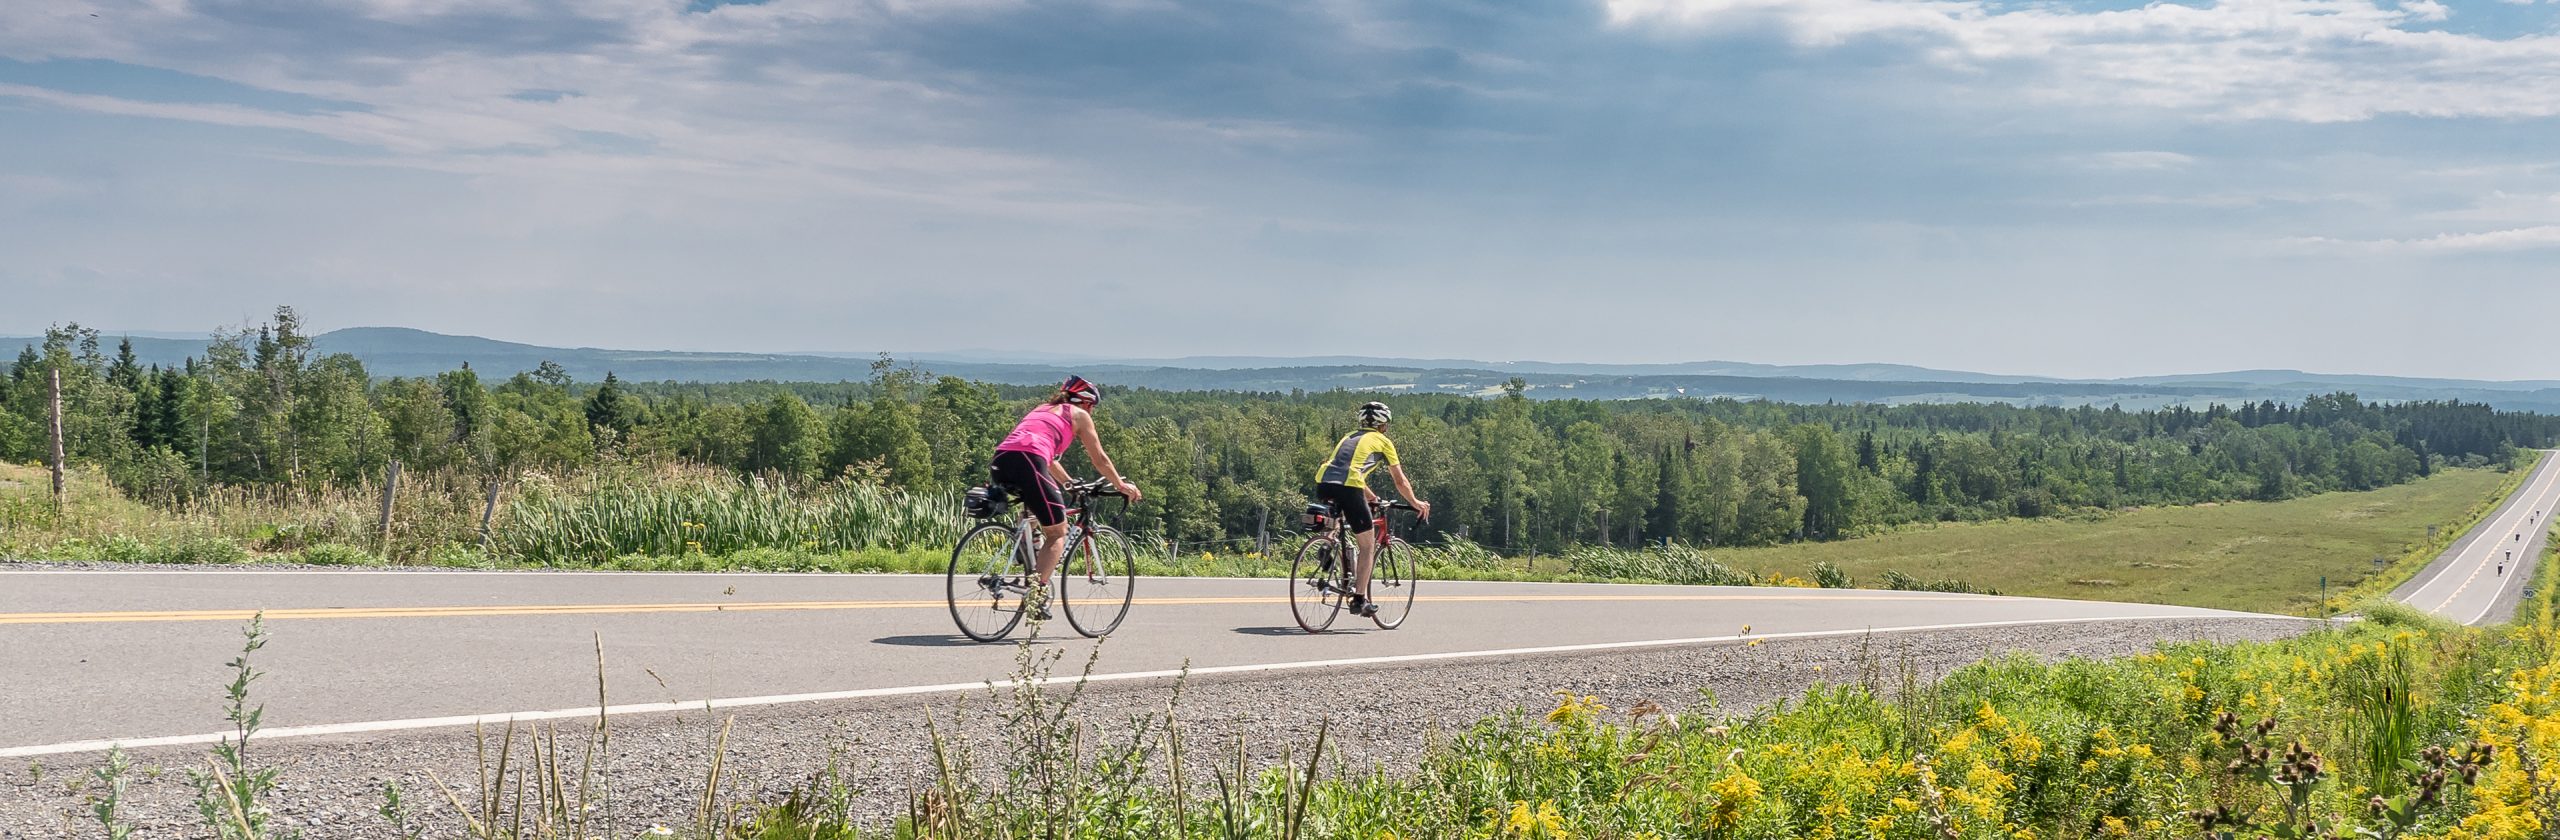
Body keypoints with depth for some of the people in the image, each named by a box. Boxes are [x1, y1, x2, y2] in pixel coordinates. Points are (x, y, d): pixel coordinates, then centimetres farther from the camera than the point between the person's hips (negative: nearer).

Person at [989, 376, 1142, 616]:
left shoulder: (1042, 408, 36)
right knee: (1058, 533, 5)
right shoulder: (1079, 415, 18)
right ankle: (1038, 590, -11)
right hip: (1027, 462, -7)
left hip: (1000, 462, 7)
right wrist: (1121, 486, 36)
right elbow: (1100, 460, 22)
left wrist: (1069, 483, 57)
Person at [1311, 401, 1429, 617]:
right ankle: (1359, 599, 2)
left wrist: (1369, 496, 57)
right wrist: (1415, 502, 36)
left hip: (1323, 484, 5)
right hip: (1348, 488, -5)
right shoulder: (1383, 441, 17)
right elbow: (1400, 481, 21)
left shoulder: (1349, 436, 32)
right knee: (1367, 546, 7)